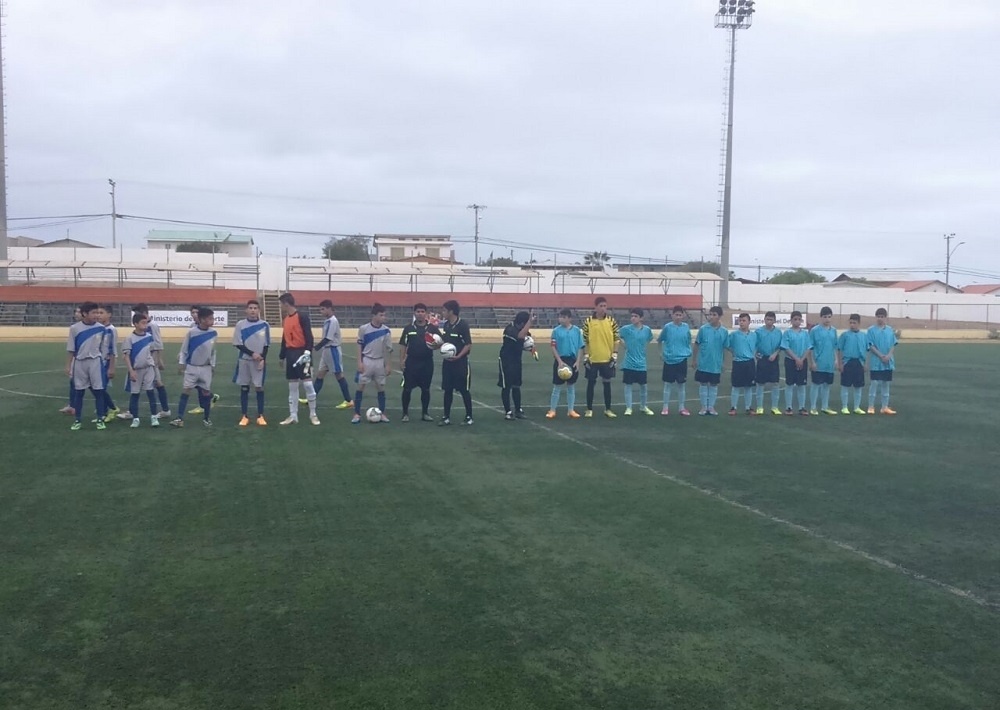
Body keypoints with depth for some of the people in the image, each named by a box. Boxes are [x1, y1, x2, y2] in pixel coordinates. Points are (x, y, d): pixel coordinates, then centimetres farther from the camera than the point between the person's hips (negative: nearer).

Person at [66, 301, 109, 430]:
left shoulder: (101, 328, -2)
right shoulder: (75, 328, -5)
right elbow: (70, 349, 1)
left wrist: (103, 362, 9)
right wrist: (68, 366, 2)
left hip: (95, 362, 0)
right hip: (80, 363, 0)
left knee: (99, 391, 2)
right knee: (78, 392, 8)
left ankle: (100, 420, 11)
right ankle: (77, 420, 17)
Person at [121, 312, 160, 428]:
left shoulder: (149, 336, 1)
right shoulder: (129, 338, -10)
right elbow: (126, 355, -10)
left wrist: (155, 366, 14)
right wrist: (131, 371, -15)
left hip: (149, 368, 2)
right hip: (136, 369, -2)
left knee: (151, 391, -4)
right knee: (134, 394, 6)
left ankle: (154, 416, 4)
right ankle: (135, 418, 16)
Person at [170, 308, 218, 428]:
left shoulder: (214, 333, -4)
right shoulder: (191, 332, -13)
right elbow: (184, 349, -4)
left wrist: (213, 366, 10)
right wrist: (181, 364, -3)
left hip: (206, 368, 2)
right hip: (191, 367, -2)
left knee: (206, 392, 7)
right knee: (186, 391, -4)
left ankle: (207, 418, 18)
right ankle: (180, 418, -3)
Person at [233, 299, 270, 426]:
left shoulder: (264, 325, -1)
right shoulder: (240, 325, -2)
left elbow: (266, 345, 2)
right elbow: (238, 344, -3)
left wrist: (262, 359, -8)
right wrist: (252, 354, -12)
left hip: (260, 361, 0)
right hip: (244, 360, 0)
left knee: (259, 388, 2)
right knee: (244, 388, 6)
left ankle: (260, 416, 10)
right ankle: (244, 416, 13)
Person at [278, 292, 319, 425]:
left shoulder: (302, 316, -10)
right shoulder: (285, 319, 12)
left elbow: (309, 335, -15)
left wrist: (308, 351, -23)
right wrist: (282, 356, 21)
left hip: (302, 353, -7)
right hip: (290, 354, 7)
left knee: (307, 384, -7)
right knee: (292, 386, 8)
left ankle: (313, 415, 6)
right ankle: (293, 416, 14)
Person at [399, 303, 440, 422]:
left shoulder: (433, 328, 1)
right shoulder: (408, 328, 3)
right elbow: (403, 345, 4)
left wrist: (436, 344, -23)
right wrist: (401, 361, -2)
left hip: (427, 363, 1)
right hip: (411, 362, 0)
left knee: (426, 389, 8)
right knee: (407, 388, 0)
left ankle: (425, 413, 19)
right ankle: (405, 413, 11)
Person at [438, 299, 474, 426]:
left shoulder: (463, 324, -14)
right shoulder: (446, 325, 7)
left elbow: (468, 344, -14)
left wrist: (458, 356, -24)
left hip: (460, 362, -6)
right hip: (447, 362, 6)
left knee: (464, 390, 2)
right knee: (447, 390, 9)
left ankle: (469, 417, 13)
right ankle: (446, 417, 16)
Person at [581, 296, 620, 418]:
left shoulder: (612, 321, 0)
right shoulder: (588, 321, -3)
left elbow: (616, 339, 3)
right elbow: (585, 340, 0)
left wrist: (615, 355, -3)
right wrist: (586, 356, -5)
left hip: (607, 358, 1)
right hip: (592, 359, -1)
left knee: (607, 383, 8)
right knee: (591, 383, 6)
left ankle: (608, 409, 18)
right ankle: (589, 409, 16)